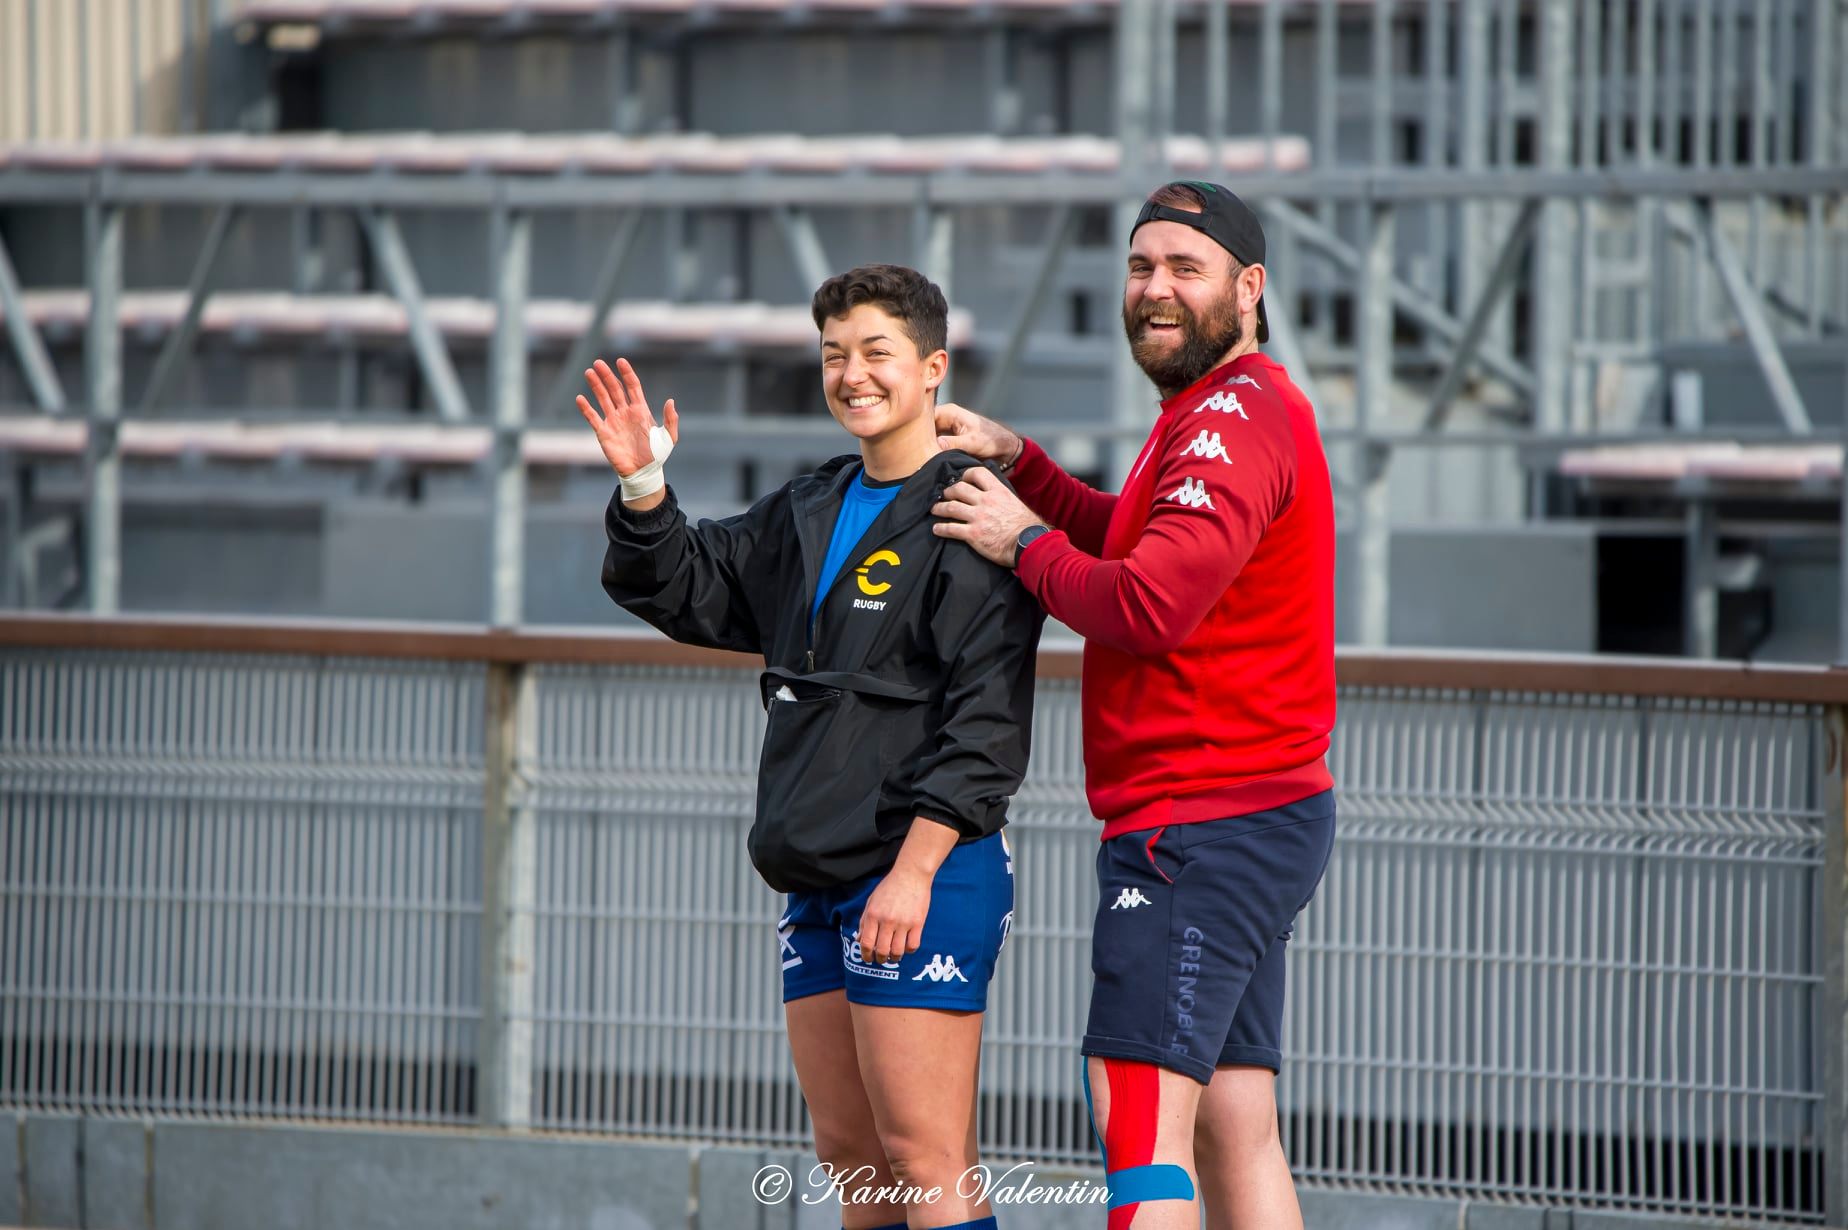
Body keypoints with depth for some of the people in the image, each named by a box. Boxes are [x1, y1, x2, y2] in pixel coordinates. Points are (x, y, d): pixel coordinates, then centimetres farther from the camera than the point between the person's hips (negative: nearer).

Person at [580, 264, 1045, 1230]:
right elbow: (687, 591, 24)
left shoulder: (970, 517, -9)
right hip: (818, 886, 9)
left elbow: (986, 716, -15)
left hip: (924, 881, -9)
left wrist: (915, 870, -20)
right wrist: (642, 489, 5)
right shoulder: (809, 512, 17)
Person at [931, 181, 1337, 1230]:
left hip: (1203, 822, -11)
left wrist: (1024, 544, -9)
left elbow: (1147, 603, -25)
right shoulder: (1223, 411, 20)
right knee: (1235, 1126, 9)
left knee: (1139, 1117, -15)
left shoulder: (1235, 418, -14)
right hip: (1255, 815, 11)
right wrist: (1014, 461, 16)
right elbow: (1128, 538, 30)